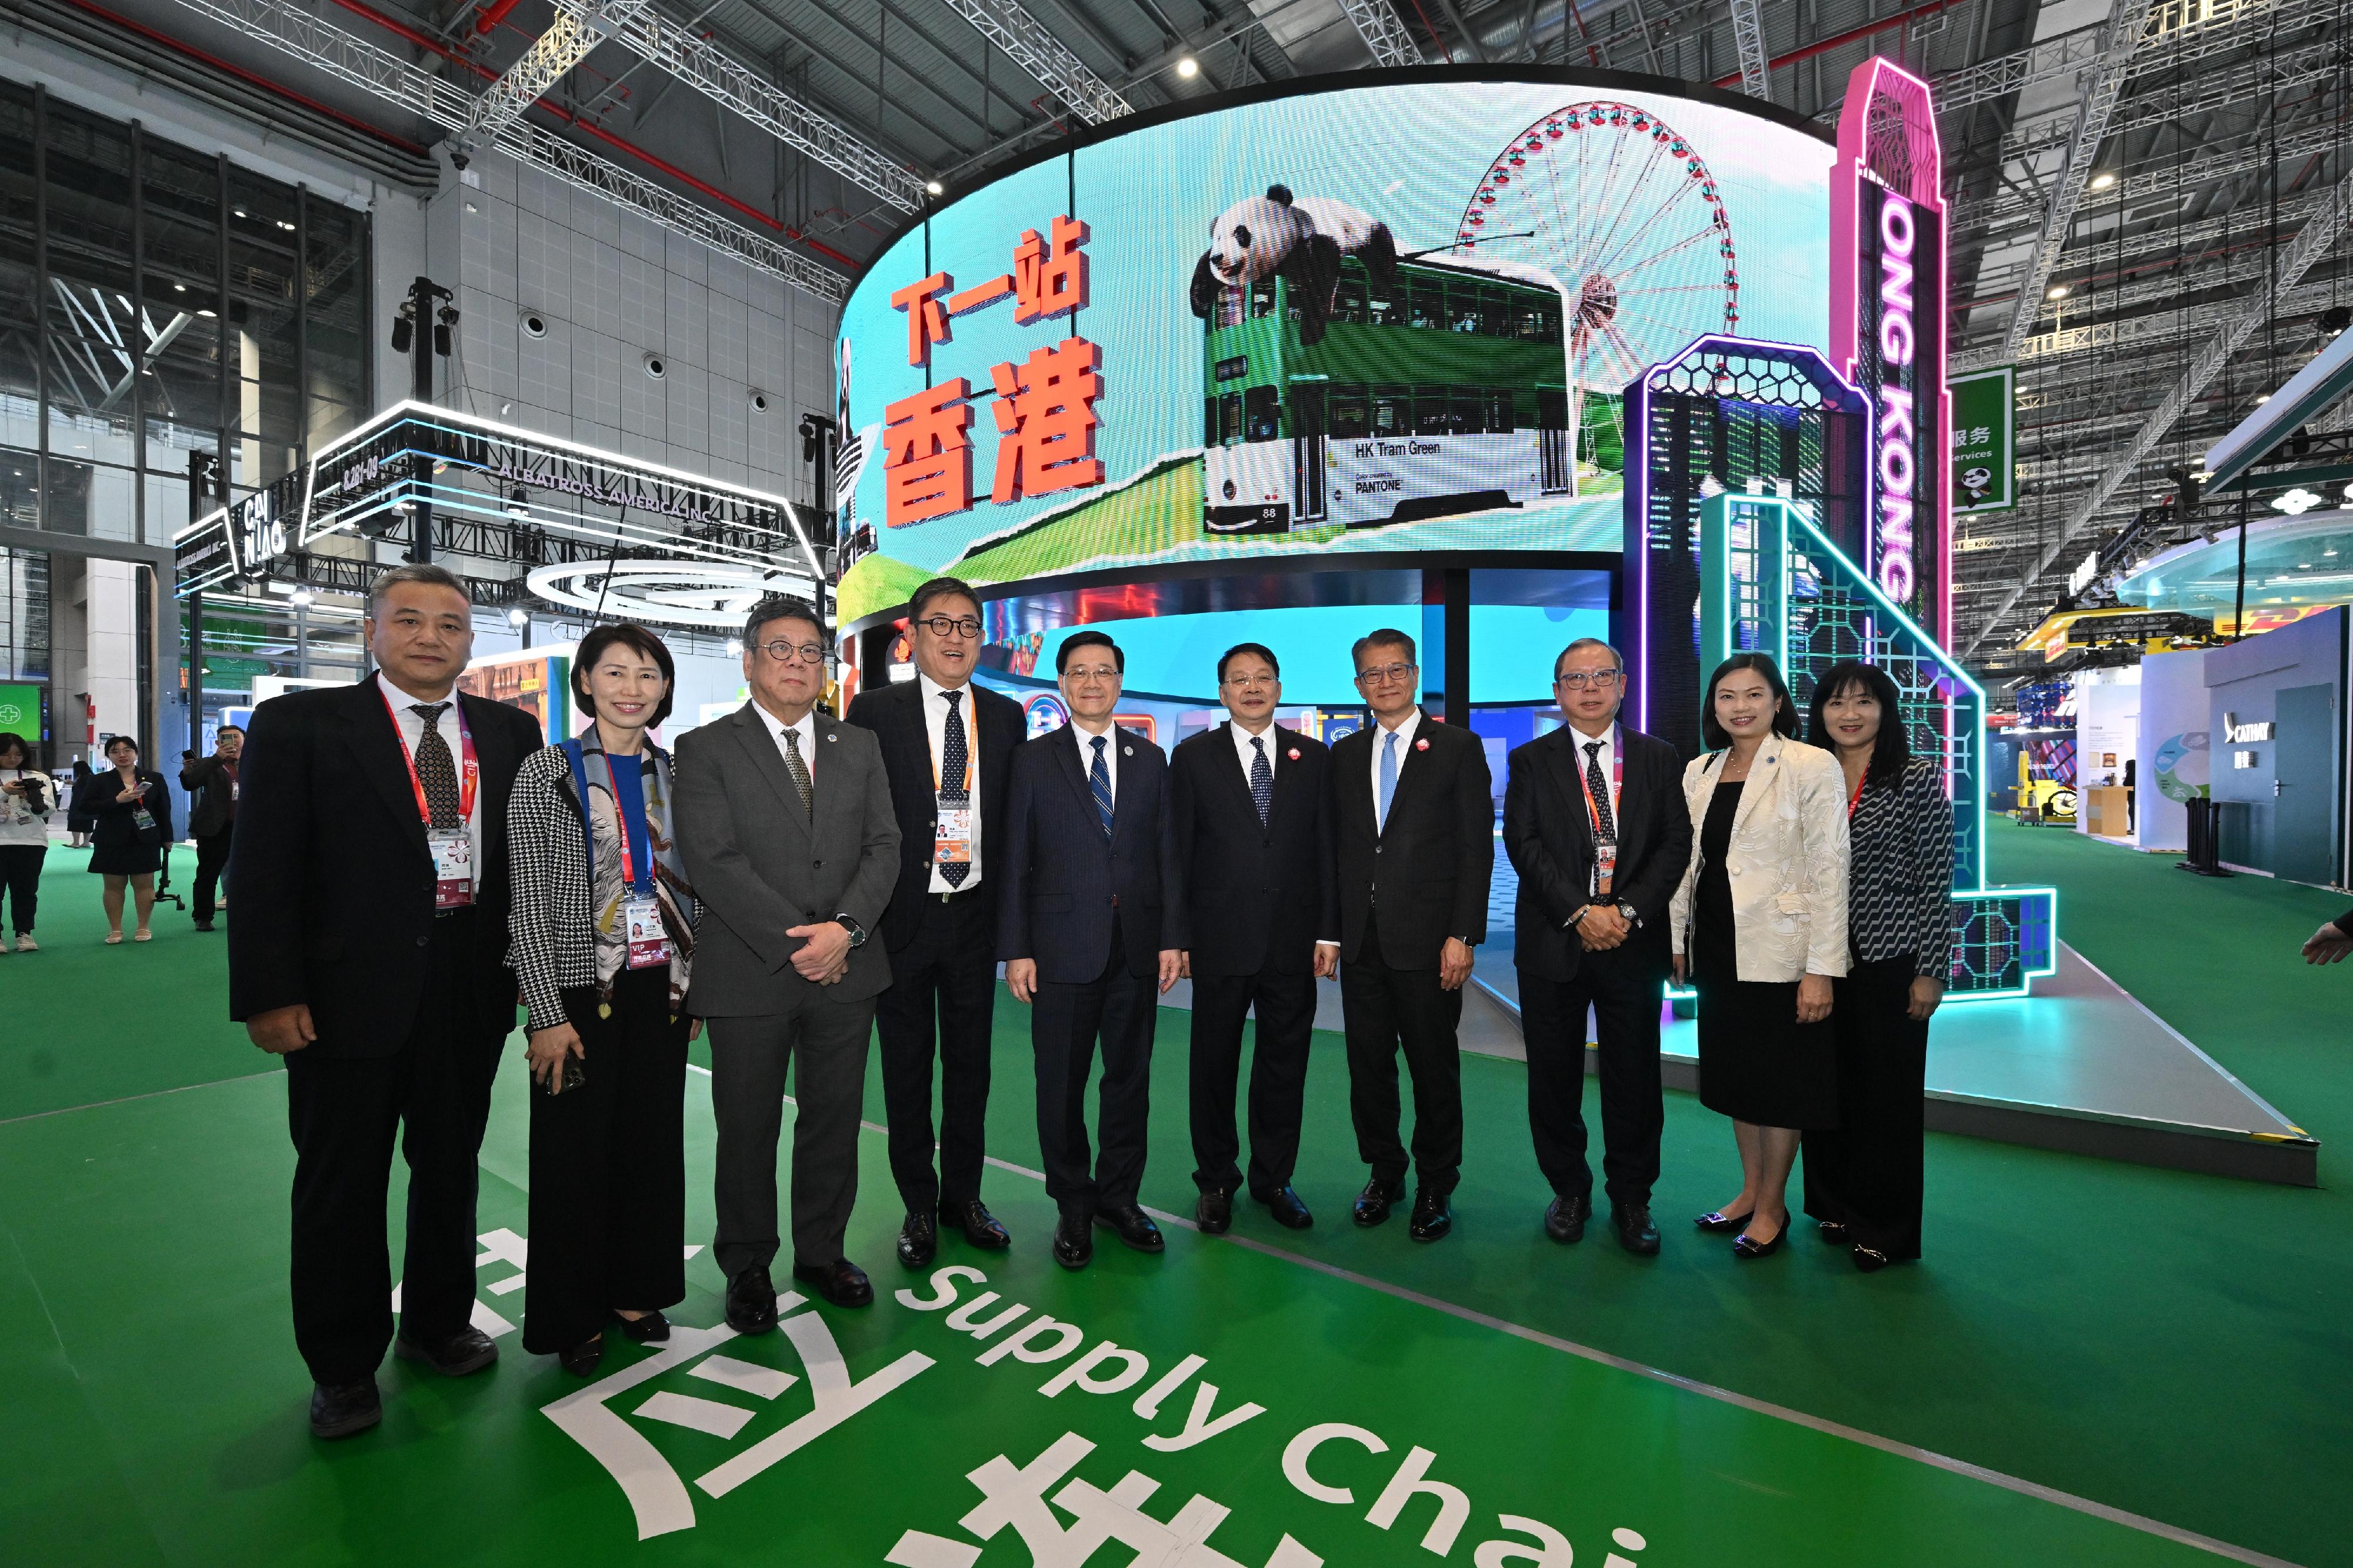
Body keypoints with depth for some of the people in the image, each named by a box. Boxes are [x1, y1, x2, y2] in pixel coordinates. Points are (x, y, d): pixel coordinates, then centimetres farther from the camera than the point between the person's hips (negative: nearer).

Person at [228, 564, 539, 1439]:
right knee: (341, 1184, 12)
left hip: (471, 992, 3)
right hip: (350, 994, -2)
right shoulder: (299, 725, -3)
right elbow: (263, 869, -6)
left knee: (451, 1168, 17)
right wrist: (269, 995, -12)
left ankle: (438, 1324, 38)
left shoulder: (511, 733, 5)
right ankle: (343, 1366, 31)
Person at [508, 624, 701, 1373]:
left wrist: (698, 986, 8)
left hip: (663, 986, 4)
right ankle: (573, 1313, 28)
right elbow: (529, 901, -8)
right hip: (583, 986, -4)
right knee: (576, 1148, 7)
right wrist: (548, 1013, -12)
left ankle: (637, 1290, 32)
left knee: (653, 1140, 13)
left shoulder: (676, 775, 7)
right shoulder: (548, 771, -6)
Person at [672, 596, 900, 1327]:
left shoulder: (859, 746, 9)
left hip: (845, 971, 3)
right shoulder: (705, 749, -2)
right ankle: (748, 1268, 33)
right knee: (748, 1130, 12)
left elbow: (883, 846, 2)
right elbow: (713, 863, -12)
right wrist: (796, 942, -16)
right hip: (748, 975, -3)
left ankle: (822, 1252, 34)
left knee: (835, 1122, 14)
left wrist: (845, 927, -13)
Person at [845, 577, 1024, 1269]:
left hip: (975, 914, 3)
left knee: (970, 1062, 14)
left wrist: (1010, 907, 1)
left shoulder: (1005, 716, 5)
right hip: (903, 917, -2)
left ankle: (963, 1196, 33)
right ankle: (919, 1206, 30)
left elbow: (1013, 819, 7)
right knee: (907, 1068, 11)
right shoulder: (875, 711, -3)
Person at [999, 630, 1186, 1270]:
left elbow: (1167, 854, 7)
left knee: (1130, 1078, 12)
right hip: (1062, 947, -2)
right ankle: (1072, 1206, 27)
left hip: (1137, 947, 2)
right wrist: (1016, 948, -6)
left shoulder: (1150, 759, 8)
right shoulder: (1033, 759, 2)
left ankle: (1118, 1195, 31)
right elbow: (1015, 860, -1)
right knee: (1061, 1083, 8)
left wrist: (1173, 937, 0)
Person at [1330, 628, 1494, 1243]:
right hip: (1360, 940, 4)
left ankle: (1436, 1186, 26)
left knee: (1434, 1068, 7)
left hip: (1426, 939, -3)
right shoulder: (1344, 754, 11)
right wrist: (1330, 928, 4)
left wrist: (1462, 936, -11)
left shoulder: (1458, 747, 0)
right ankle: (1384, 1172, 31)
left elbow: (1477, 848, -5)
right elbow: (1337, 847, 11)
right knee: (1368, 1066, 12)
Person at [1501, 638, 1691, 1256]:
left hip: (1634, 944, 1)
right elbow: (1523, 842, -5)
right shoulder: (1531, 761, 5)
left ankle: (1631, 1198, 27)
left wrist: (1627, 910, -12)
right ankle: (1569, 1191, 27)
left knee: (1634, 1078, 8)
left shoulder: (1658, 759, 9)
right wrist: (1579, 912, -15)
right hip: (1553, 943, 0)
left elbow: (1677, 843, 1)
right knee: (1554, 1078, 8)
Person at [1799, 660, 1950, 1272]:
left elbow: (1936, 884, -8)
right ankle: (1838, 1206, 29)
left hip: (1890, 962, -4)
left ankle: (1885, 1228, 22)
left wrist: (1930, 972, -11)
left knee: (1888, 1094, 6)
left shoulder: (1918, 780, -6)